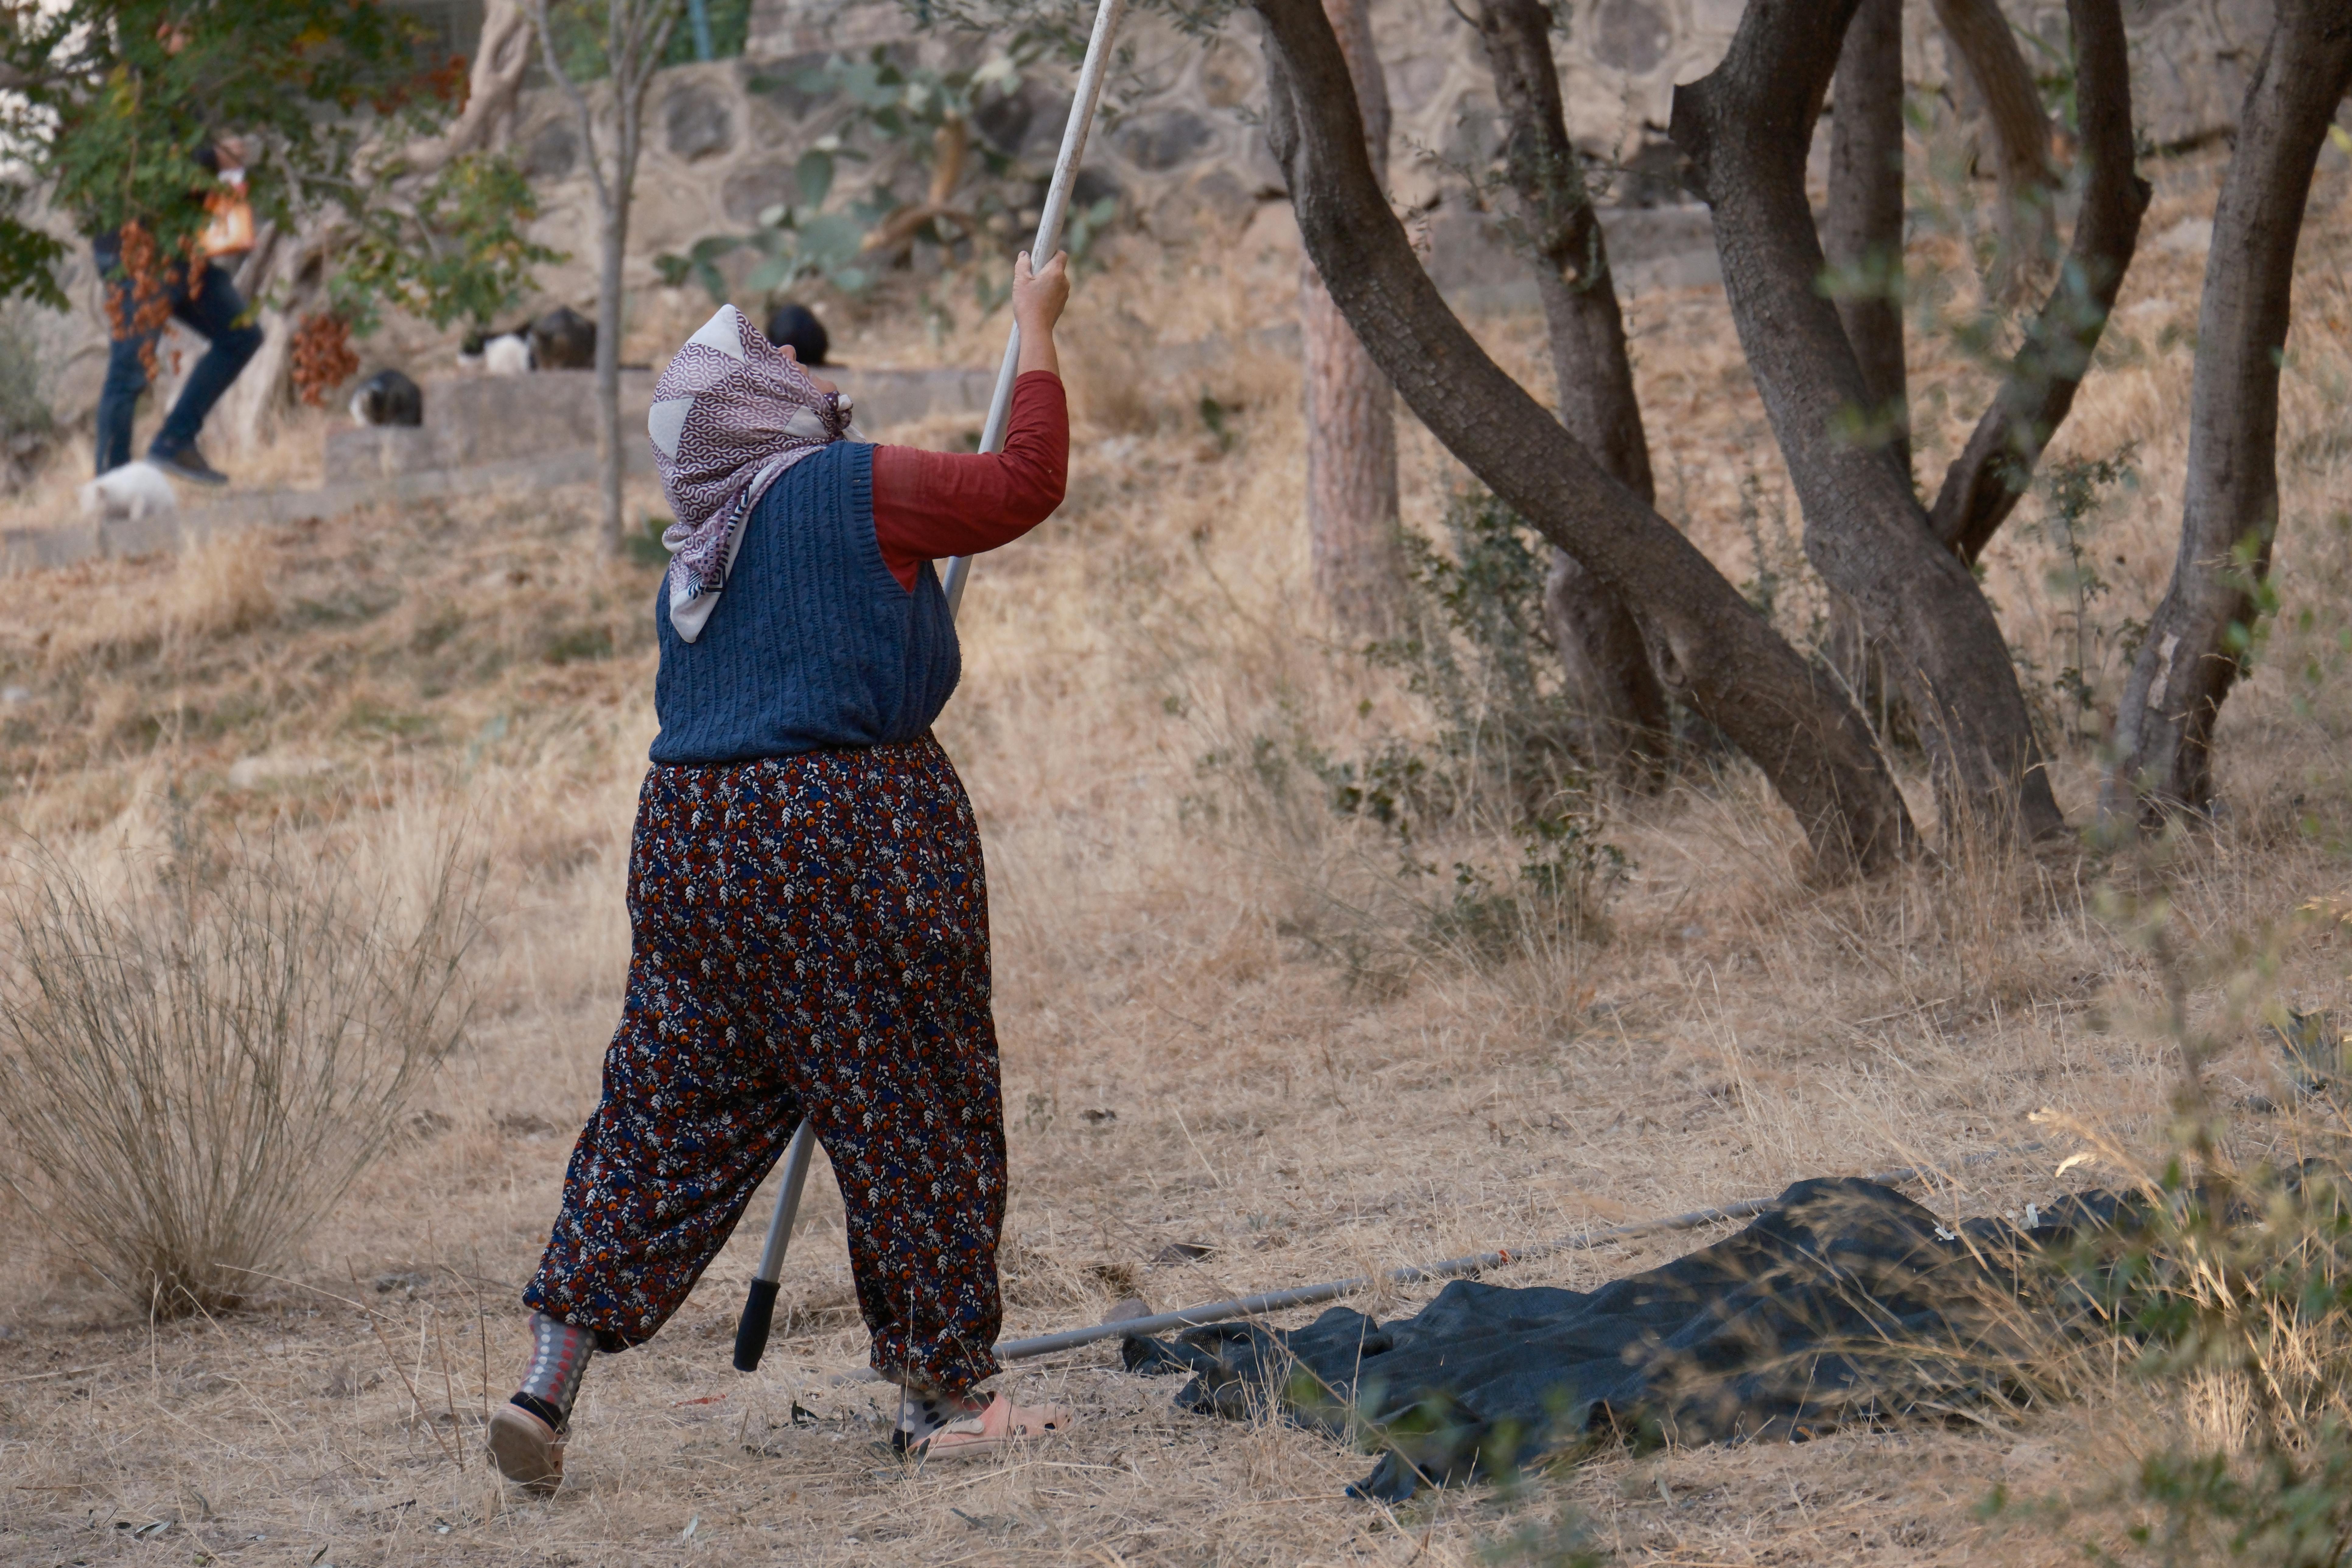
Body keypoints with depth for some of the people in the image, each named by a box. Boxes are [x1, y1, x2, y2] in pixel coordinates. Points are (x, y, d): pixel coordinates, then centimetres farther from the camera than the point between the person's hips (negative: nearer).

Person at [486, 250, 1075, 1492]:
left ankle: (550, 1379, 2)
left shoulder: (697, 550, 15)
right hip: (845, 838, -7)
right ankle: (947, 1396, 11)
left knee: (665, 1118, 9)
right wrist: (1036, 331, 12)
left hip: (693, 833, 7)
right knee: (913, 1108, 4)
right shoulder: (851, 490, -6)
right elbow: (1024, 485, 1)